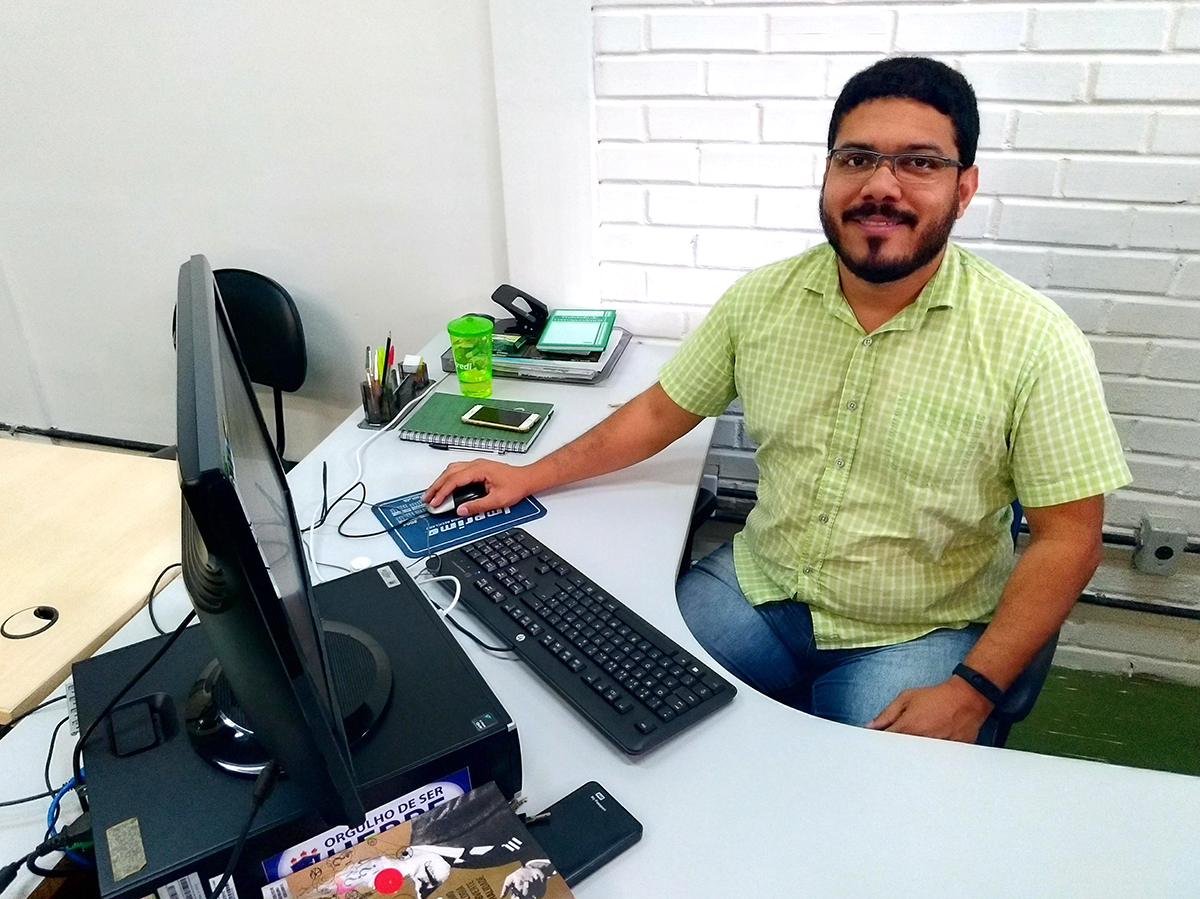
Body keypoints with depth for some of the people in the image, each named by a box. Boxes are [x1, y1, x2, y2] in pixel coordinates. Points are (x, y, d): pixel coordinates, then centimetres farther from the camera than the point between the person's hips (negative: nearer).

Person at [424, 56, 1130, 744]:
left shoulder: (1032, 341, -13)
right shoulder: (763, 299, -3)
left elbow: (1068, 538, -10)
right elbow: (662, 411, 7)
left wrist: (971, 691, -19)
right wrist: (532, 476, 4)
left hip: (913, 637, -2)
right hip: (758, 587, 3)